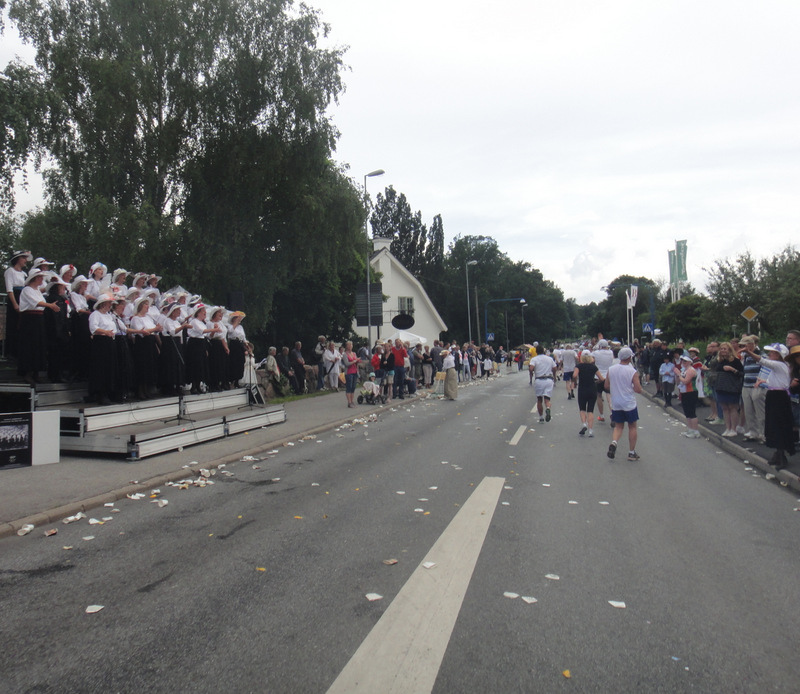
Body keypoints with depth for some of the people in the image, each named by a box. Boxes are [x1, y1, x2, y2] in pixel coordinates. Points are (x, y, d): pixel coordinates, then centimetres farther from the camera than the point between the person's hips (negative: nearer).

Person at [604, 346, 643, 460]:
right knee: (632, 426, 12)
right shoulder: (633, 372, -14)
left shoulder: (611, 369, -3)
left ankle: (614, 442, -12)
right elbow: (638, 390, -14)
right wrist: (631, 387, 6)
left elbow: (607, 386, 4)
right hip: (629, 404, -3)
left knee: (618, 426, 15)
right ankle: (632, 453, 16)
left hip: (616, 404, 3)